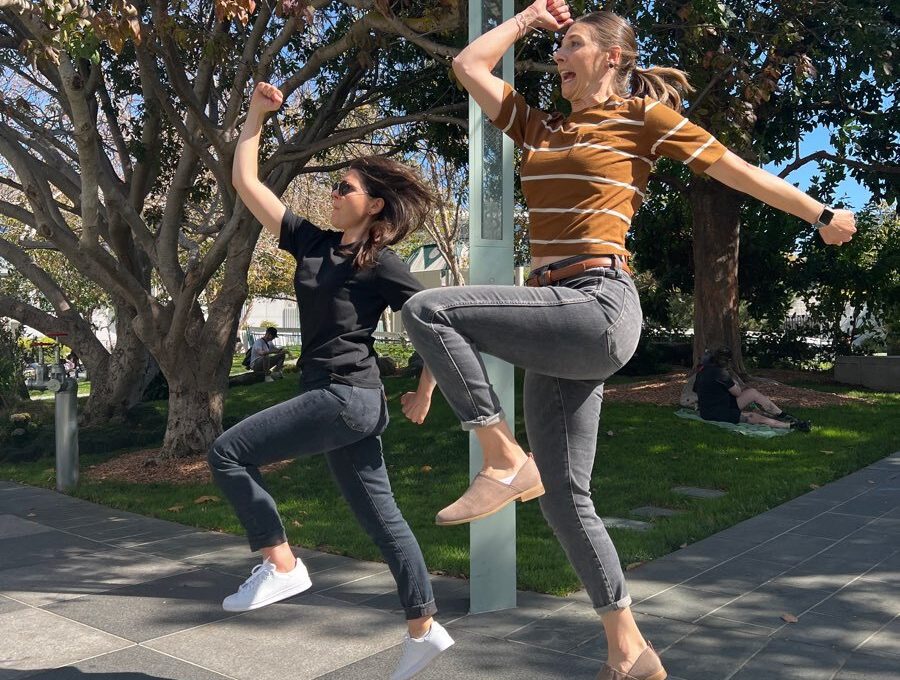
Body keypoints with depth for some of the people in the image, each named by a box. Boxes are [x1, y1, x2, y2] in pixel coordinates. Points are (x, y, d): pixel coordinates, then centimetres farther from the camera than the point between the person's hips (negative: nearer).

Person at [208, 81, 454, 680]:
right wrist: (257, 113, 12)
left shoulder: (383, 265, -8)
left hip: (347, 398, -8)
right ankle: (424, 630, 20)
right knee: (380, 516, 11)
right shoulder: (311, 242, 11)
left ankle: (282, 566, 0)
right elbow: (246, 182, 14)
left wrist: (425, 392, -1)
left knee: (228, 453, -7)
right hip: (338, 400, 8)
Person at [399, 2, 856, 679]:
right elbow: (468, 65, 23)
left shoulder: (644, 115, 6)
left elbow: (738, 170, 12)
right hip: (559, 322, 7)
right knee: (565, 497, 8)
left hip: (598, 308, -7)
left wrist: (822, 214, 20)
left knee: (428, 309, -18)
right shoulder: (541, 126, 21)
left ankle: (506, 461, -10)